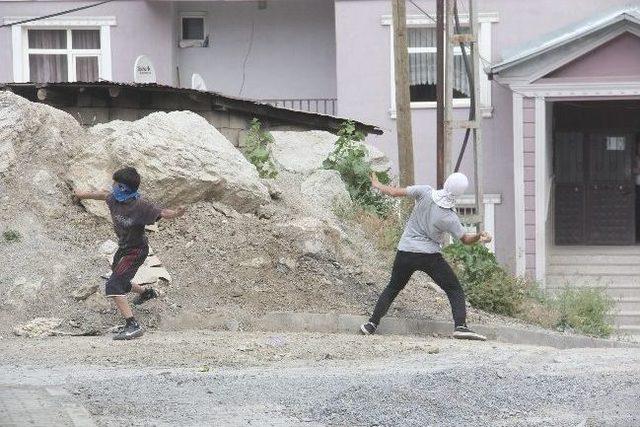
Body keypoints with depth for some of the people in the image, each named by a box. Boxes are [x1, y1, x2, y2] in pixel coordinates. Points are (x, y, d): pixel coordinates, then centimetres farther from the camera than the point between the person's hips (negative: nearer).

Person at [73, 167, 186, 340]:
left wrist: (176, 213, -53)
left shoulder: (140, 206, -27)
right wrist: (83, 195, 33)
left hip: (136, 251, -9)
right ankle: (146, 292, 60)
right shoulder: (114, 199, -6)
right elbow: (103, 194, 15)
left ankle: (133, 326, -25)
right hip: (123, 248, 9)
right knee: (120, 282, 31)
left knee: (113, 287, -22)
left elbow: (161, 213, -31)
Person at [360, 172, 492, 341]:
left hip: (405, 252, 3)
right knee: (455, 290, 4)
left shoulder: (425, 192, -12)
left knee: (392, 288, 20)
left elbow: (395, 192, -3)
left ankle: (372, 324, 14)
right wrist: (480, 236, -16)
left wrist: (377, 185, 12)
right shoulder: (449, 218, -15)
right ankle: (460, 326, -14)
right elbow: (465, 239, -3)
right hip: (430, 256, -3)